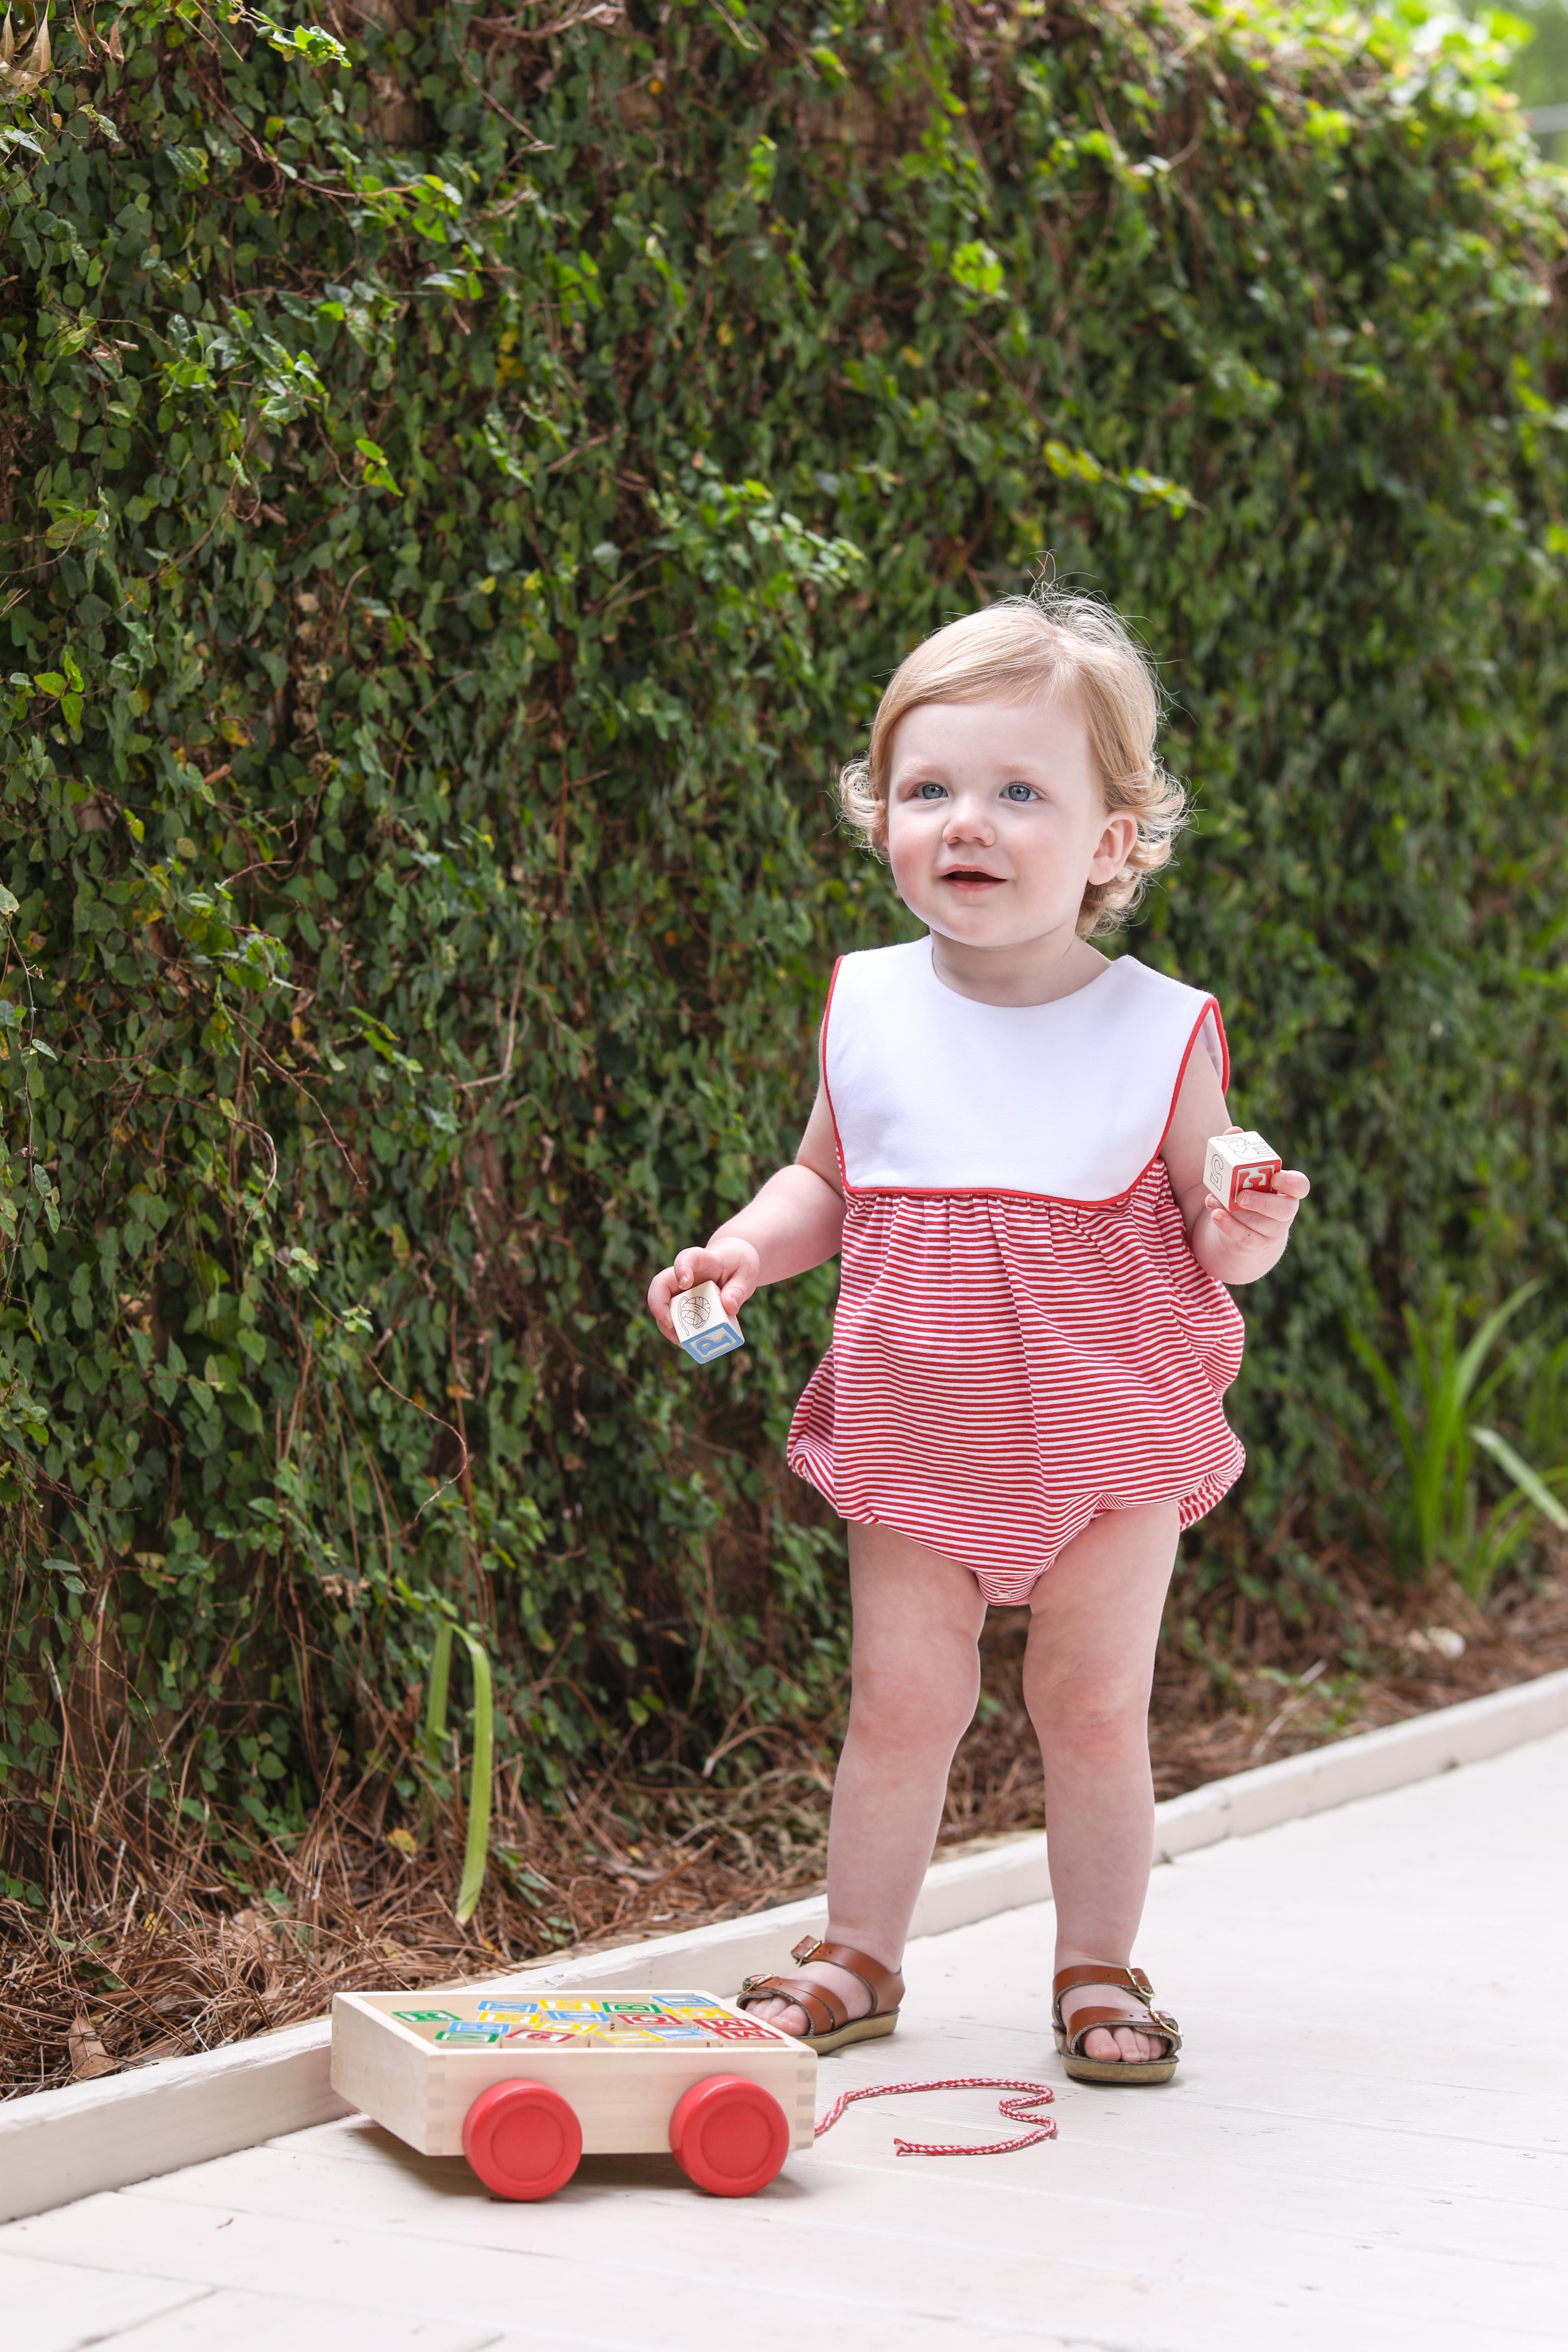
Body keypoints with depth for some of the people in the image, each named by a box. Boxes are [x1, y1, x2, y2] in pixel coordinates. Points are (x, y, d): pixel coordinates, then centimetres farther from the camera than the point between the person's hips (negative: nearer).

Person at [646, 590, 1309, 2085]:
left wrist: (1244, 1241, -21)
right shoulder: (869, 1010, -1)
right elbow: (825, 1182, 13)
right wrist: (744, 1248, -4)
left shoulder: (1157, 1031, -6)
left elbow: (1203, 1225, 1)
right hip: (915, 1432, 2)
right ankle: (858, 1957, 23)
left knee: (1095, 1709, 5)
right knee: (899, 1701, 5)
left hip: (1110, 1439, -1)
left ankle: (1099, 1972, 23)